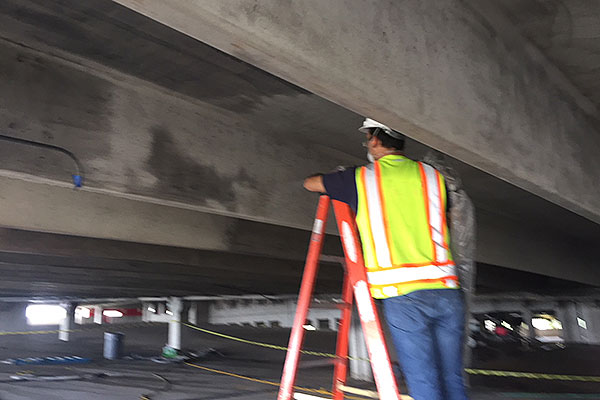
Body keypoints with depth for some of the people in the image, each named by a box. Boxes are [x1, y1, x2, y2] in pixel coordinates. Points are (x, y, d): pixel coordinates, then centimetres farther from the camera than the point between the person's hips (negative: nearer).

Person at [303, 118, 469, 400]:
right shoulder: (432, 176, 12)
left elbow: (310, 183, 18)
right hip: (446, 291, 4)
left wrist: (326, 178, 41)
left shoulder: (361, 179, 3)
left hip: (403, 295, -3)